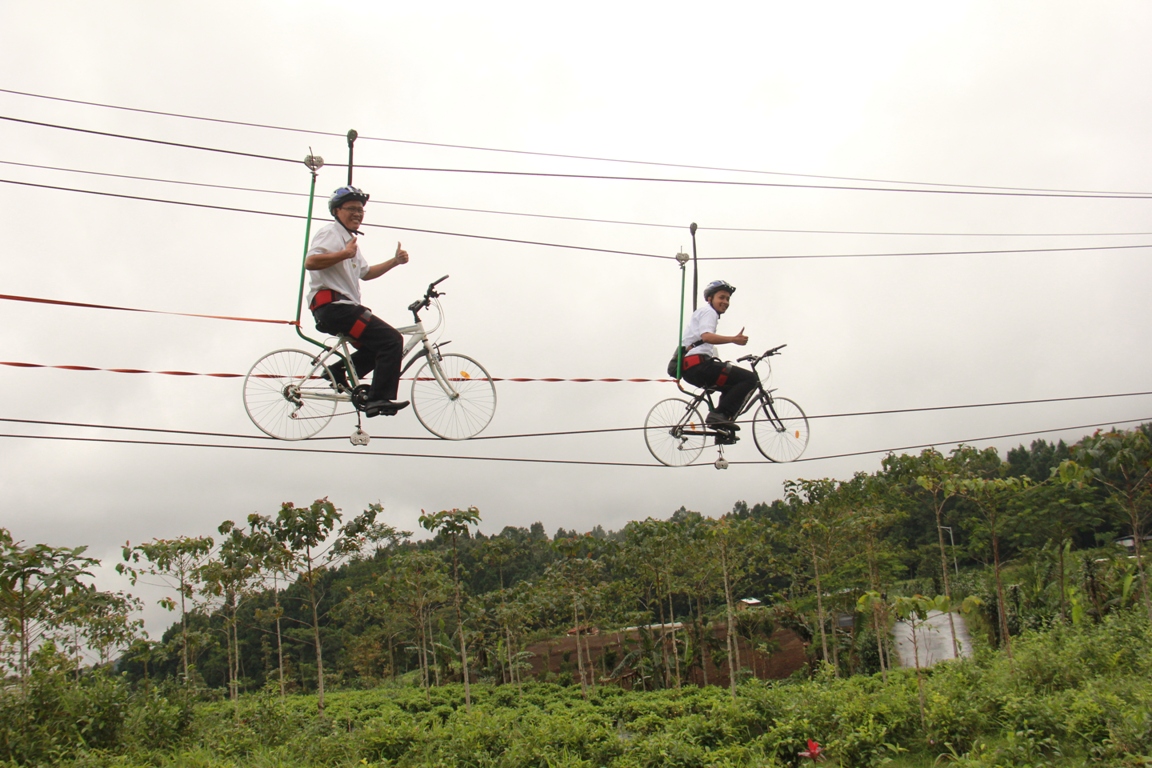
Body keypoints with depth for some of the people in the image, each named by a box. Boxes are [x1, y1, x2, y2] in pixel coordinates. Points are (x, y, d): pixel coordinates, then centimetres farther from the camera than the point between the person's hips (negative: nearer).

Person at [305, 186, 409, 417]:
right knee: (392, 340, -17)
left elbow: (365, 272, 31)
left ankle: (338, 373, 11)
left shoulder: (349, 239, 26)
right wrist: (345, 254, -28)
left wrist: (395, 261, 20)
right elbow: (310, 262, -22)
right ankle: (379, 399, -18)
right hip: (333, 305, -11)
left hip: (343, 307, 11)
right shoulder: (330, 233, -6)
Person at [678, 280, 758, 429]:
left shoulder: (701, 313, 32)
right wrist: (733, 339, -28)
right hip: (698, 365, -10)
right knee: (749, 378, -13)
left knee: (732, 386, 27)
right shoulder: (708, 311, 0)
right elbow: (706, 336, -20)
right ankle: (720, 414, -21)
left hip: (690, 369, 11)